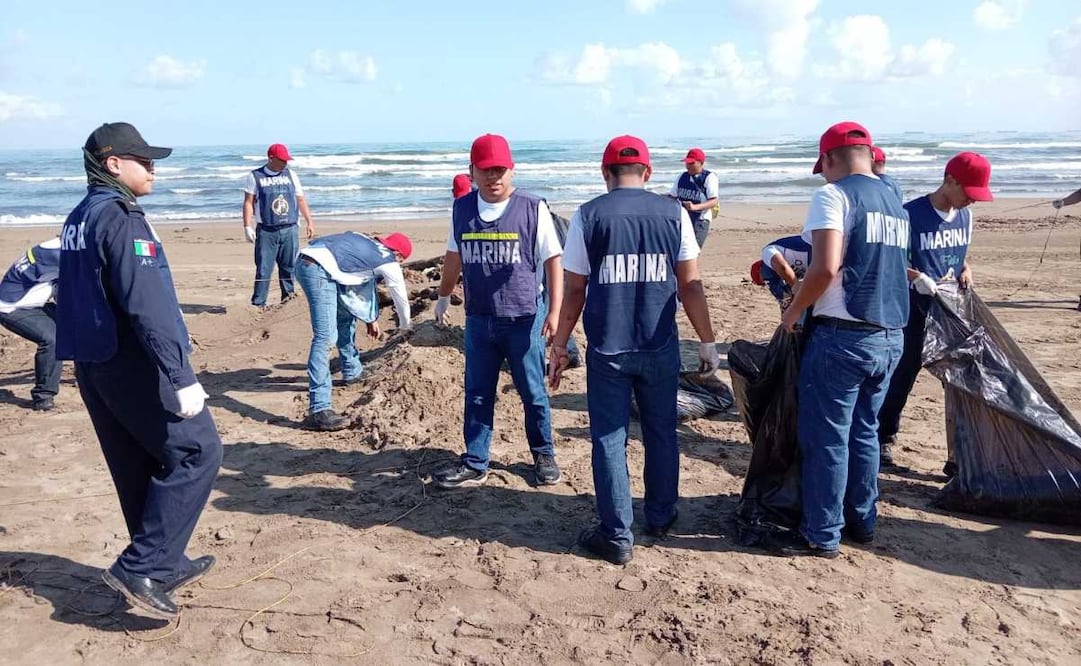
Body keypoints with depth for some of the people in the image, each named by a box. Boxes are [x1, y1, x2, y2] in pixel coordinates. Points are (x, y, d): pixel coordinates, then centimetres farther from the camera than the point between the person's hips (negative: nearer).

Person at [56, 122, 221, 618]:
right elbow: (147, 305, -26)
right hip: (134, 365, -9)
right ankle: (140, 568, -3)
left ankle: (163, 566, 28)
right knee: (196, 453, -2)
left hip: (92, 364, 10)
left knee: (139, 468, 16)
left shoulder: (77, 220, 14)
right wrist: (182, 377, -28)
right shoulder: (121, 218, -16)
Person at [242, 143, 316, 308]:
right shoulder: (255, 177, 3)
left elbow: (301, 200, 16)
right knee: (263, 269, -4)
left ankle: (288, 296, 16)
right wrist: (247, 227, -7)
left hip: (289, 230, 3)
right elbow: (248, 203, 0)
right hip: (266, 231, -3)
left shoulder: (291, 175, 12)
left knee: (289, 267, 5)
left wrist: (309, 222, 12)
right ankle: (258, 303, 0)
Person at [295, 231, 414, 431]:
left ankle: (352, 371, 45)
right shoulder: (388, 262, 5)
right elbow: (401, 298, 20)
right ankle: (318, 409, -19)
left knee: (345, 316, 28)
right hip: (319, 270, -10)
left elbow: (367, 284, 38)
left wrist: (372, 319, 45)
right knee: (325, 337, -14)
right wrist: (404, 326, 38)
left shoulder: (369, 244, 27)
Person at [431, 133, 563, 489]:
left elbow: (552, 260, -7)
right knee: (477, 395, 11)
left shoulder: (533, 208, -9)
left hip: (523, 320, -3)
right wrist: (443, 297, 25)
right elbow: (453, 256, 17)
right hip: (478, 320, 4)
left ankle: (543, 455, 29)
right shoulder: (461, 209, 3)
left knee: (533, 393, 10)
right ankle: (475, 464, 23)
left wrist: (555, 311, -13)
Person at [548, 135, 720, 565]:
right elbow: (690, 285, 1)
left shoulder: (588, 216, -3)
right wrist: (707, 342, 10)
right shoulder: (673, 213, 1)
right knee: (661, 432, 18)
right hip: (660, 347, 2)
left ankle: (617, 537, 11)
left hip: (607, 348, -2)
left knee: (609, 439, 6)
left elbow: (574, 290, -2)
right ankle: (661, 516, 33)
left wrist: (559, 347, 7)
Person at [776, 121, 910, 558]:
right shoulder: (896, 204, 15)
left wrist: (794, 311, -6)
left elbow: (826, 267, -21)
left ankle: (822, 536, 10)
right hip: (891, 337, 8)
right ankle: (862, 521, 29)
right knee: (864, 431, 19)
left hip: (844, 336, -8)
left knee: (826, 437, 2)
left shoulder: (833, 195, -9)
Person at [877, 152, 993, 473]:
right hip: (915, 312, -6)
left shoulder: (964, 215, 6)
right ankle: (884, 440, 25)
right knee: (901, 377, 6)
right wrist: (916, 277, -27)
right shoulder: (911, 214, -15)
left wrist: (966, 271, -2)